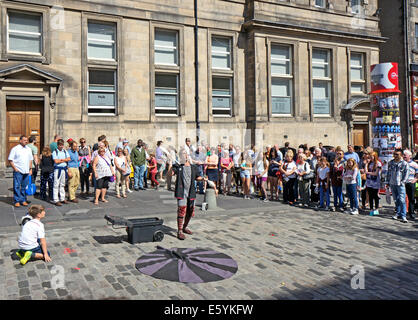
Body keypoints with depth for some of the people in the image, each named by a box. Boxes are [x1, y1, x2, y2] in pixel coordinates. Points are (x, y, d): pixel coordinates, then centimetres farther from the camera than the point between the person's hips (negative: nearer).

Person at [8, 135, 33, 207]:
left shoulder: (28, 149, 14)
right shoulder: (15, 149, -1)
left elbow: (30, 160, 21)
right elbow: (10, 160, -2)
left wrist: (30, 169, 12)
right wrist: (15, 168, -9)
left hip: (26, 171, 5)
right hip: (18, 171, -4)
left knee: (24, 187, 8)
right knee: (17, 187, -3)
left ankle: (23, 200, 17)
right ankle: (17, 201, 4)